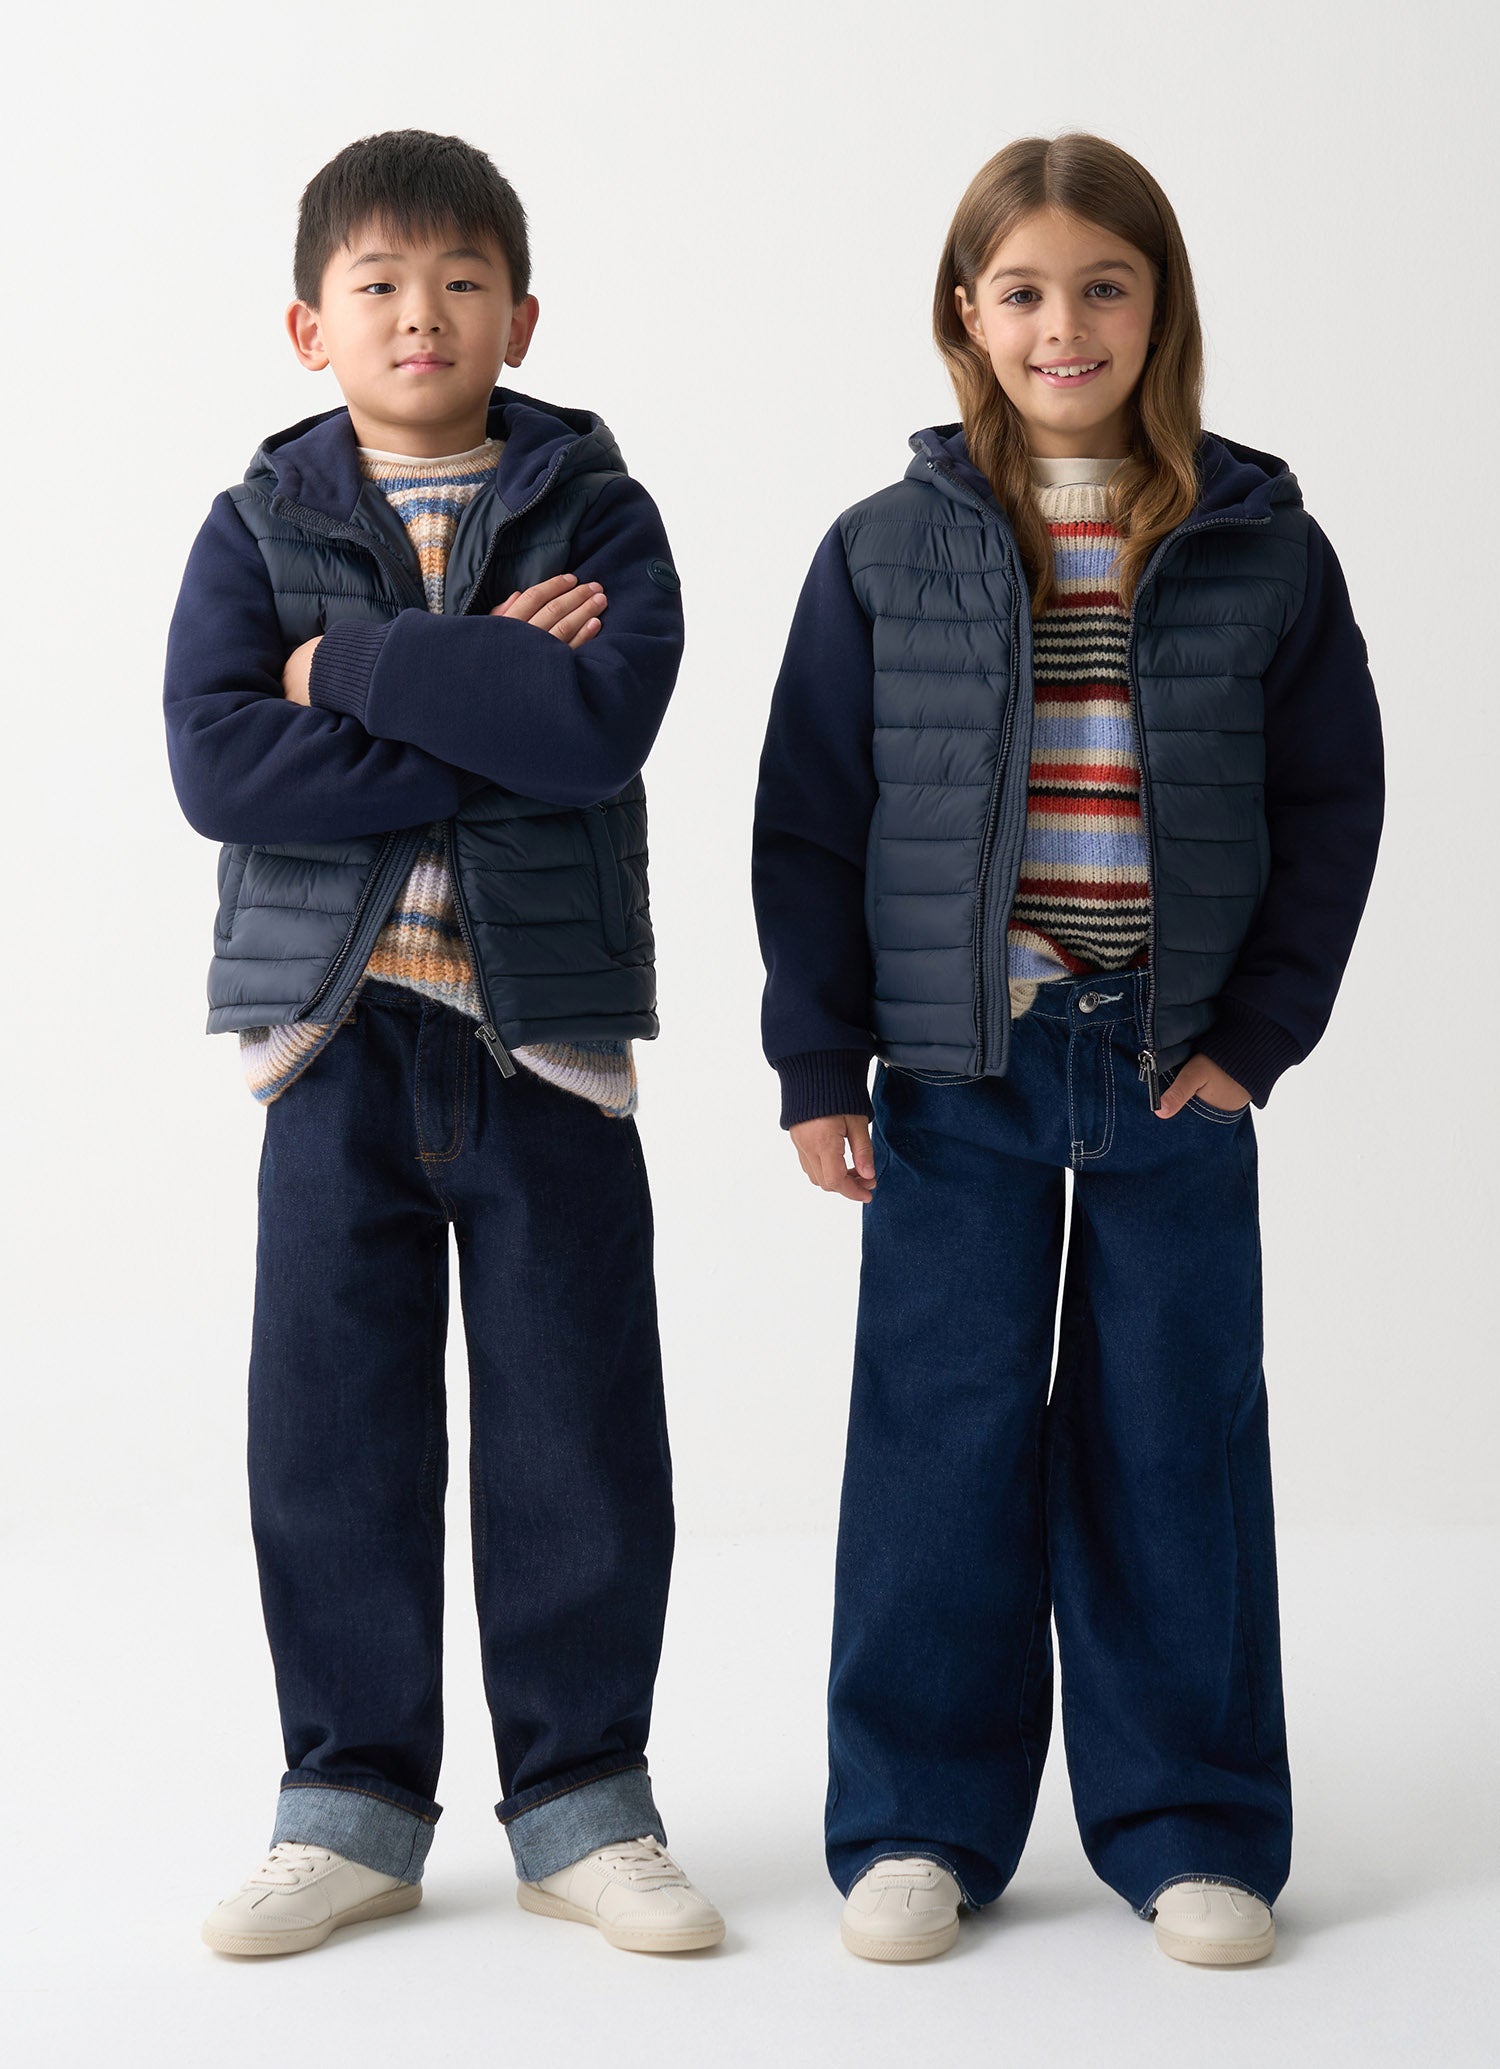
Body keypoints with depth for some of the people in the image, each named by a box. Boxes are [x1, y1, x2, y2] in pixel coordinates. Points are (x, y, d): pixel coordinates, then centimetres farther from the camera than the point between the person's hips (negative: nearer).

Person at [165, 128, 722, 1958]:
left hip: (546, 1026, -1)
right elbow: (215, 763, -12)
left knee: (576, 1431, 5)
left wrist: (358, 668, -13)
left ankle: (580, 1801, 19)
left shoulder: (594, 513, 3)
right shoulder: (258, 526, 5)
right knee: (332, 1434, 6)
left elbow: (605, 725, -17)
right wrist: (485, 714, -16)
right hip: (340, 1022, 1)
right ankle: (353, 1803, 20)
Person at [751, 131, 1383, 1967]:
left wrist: (1261, 1029, -4)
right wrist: (819, 1061, -2)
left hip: (1179, 1075, 0)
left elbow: (1331, 803, 4)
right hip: (955, 1074, 0)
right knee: (942, 1443, 5)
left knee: (1176, 1446, 7)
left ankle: (1189, 1826, 20)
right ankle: (919, 1818, 18)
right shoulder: (887, 553, 1)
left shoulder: (1263, 548, 1)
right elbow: (809, 819, 2)